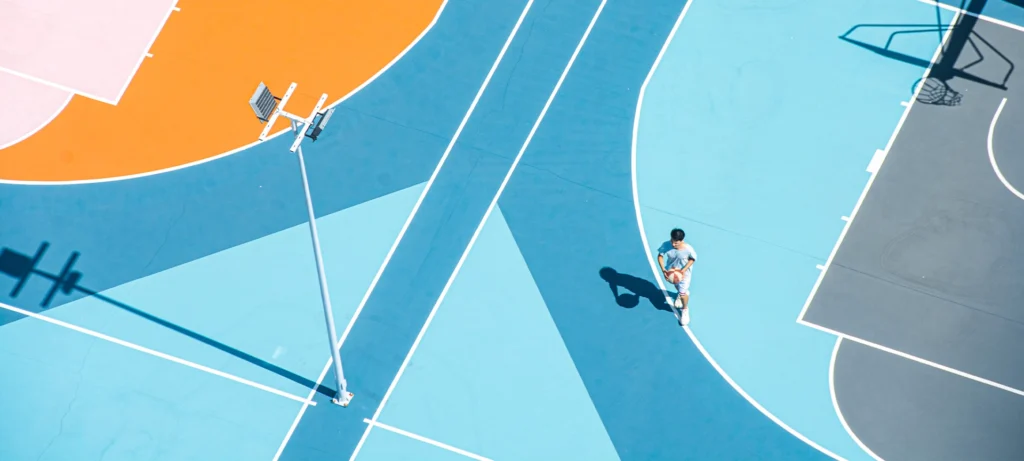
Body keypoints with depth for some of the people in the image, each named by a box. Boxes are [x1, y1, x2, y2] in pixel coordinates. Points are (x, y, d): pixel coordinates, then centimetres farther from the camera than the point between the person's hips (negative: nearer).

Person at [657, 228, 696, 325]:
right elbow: (660, 256, -16)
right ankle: (682, 294, 68)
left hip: (684, 272, -3)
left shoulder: (688, 249, -36)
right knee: (677, 286, 31)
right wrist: (663, 269, -28)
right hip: (671, 271, 3)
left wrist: (684, 270, -26)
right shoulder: (666, 245, -32)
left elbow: (692, 259, -16)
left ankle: (685, 310, 31)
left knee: (683, 292, 0)